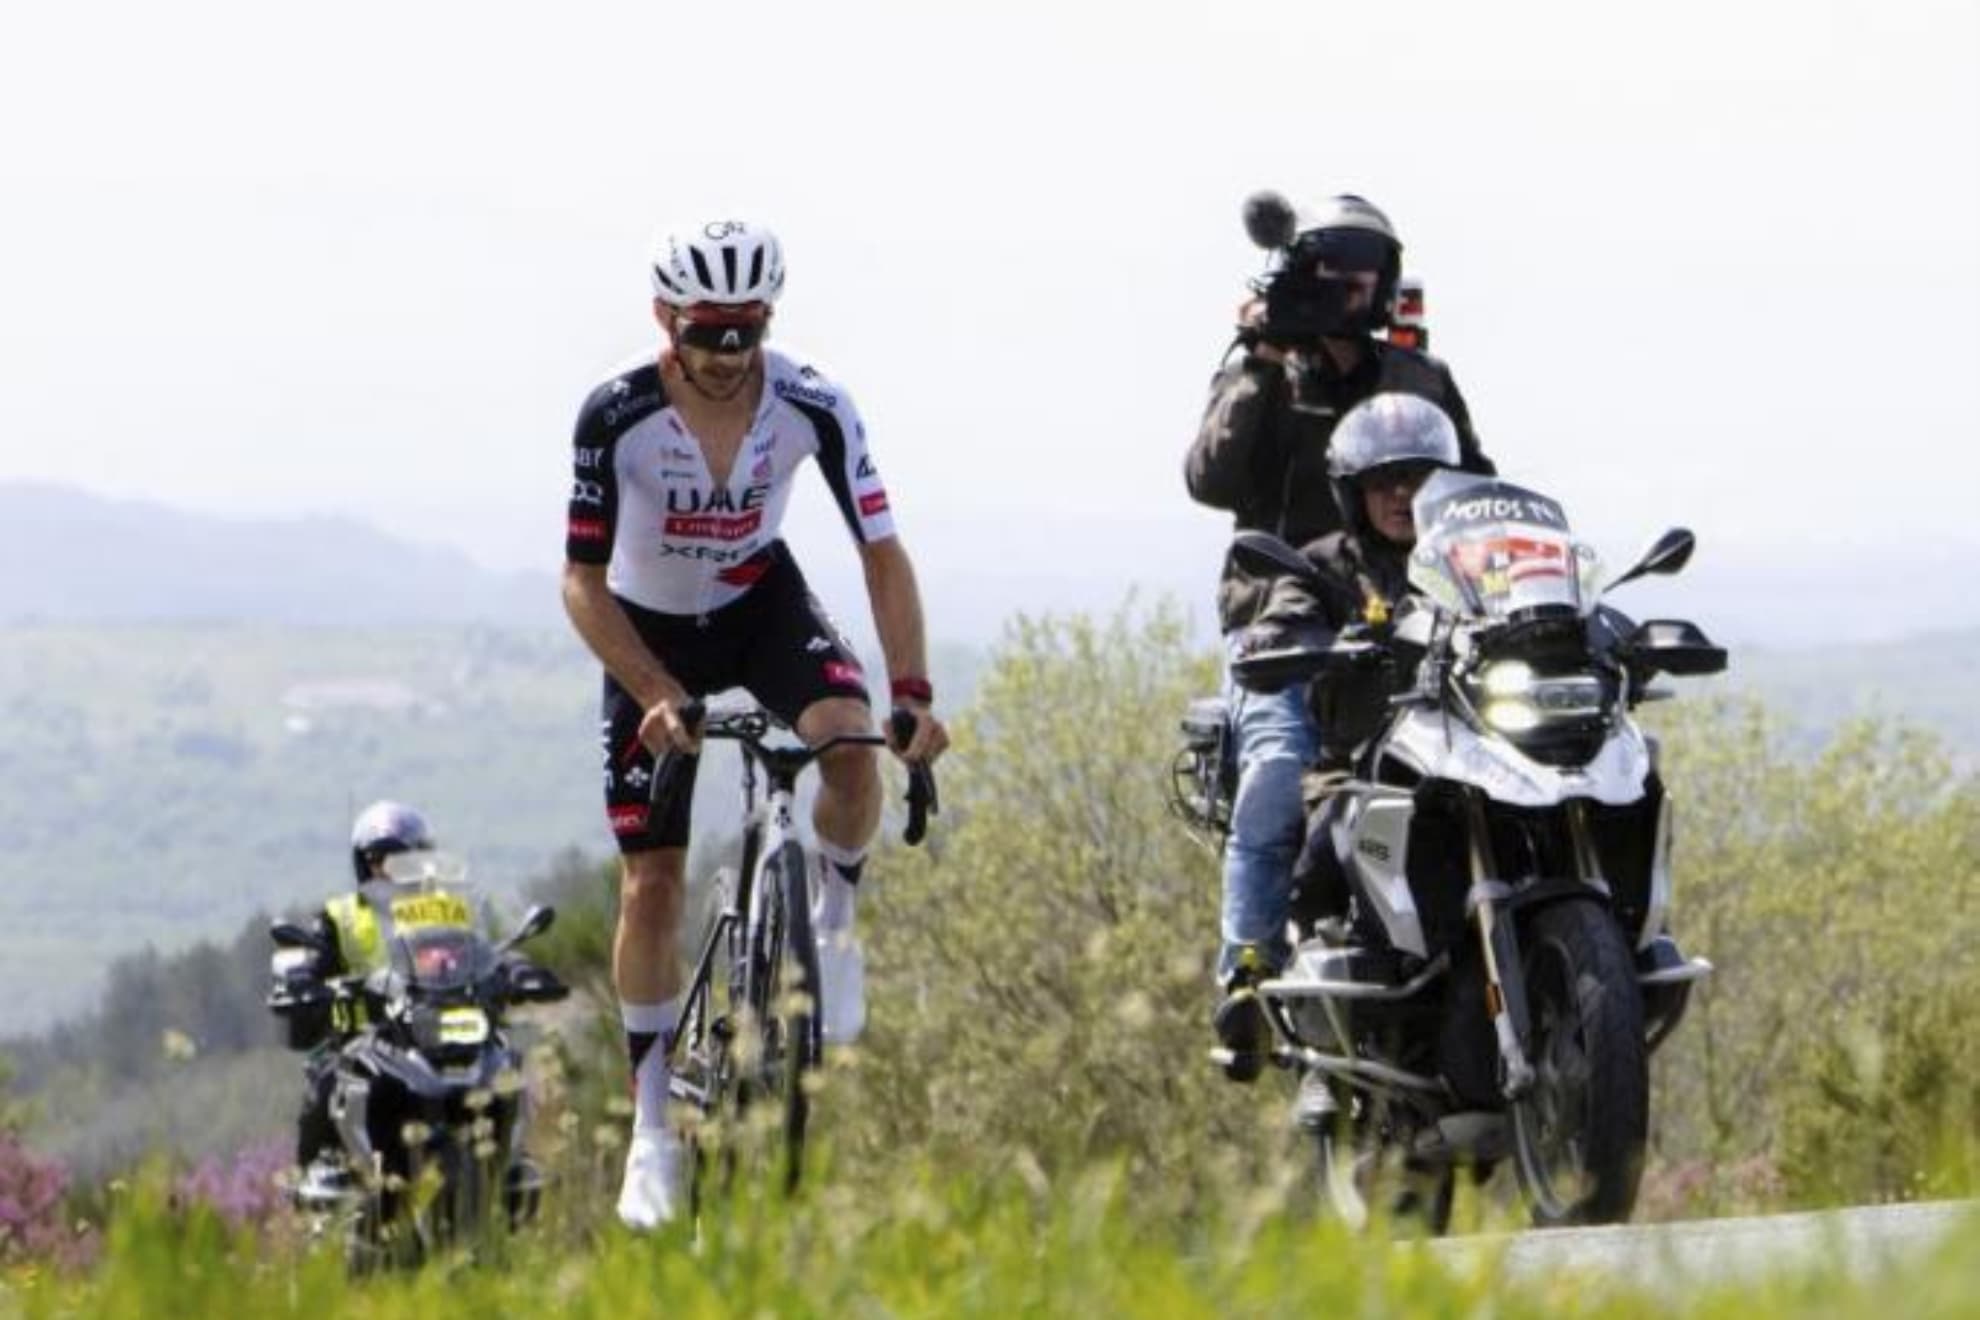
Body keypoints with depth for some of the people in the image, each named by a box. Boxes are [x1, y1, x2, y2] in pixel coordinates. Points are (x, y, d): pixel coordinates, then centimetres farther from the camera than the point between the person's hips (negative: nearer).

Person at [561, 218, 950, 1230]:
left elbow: (882, 554, -19)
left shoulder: (813, 407, -23)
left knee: (850, 745, -33)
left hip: (762, 604, 1)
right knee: (652, 888, -5)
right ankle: (653, 1128, 7)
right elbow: (583, 581, -21)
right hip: (650, 634, -1)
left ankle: (835, 913, -3)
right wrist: (657, 695, -33)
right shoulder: (616, 418, -27)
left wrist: (912, 691, -32)